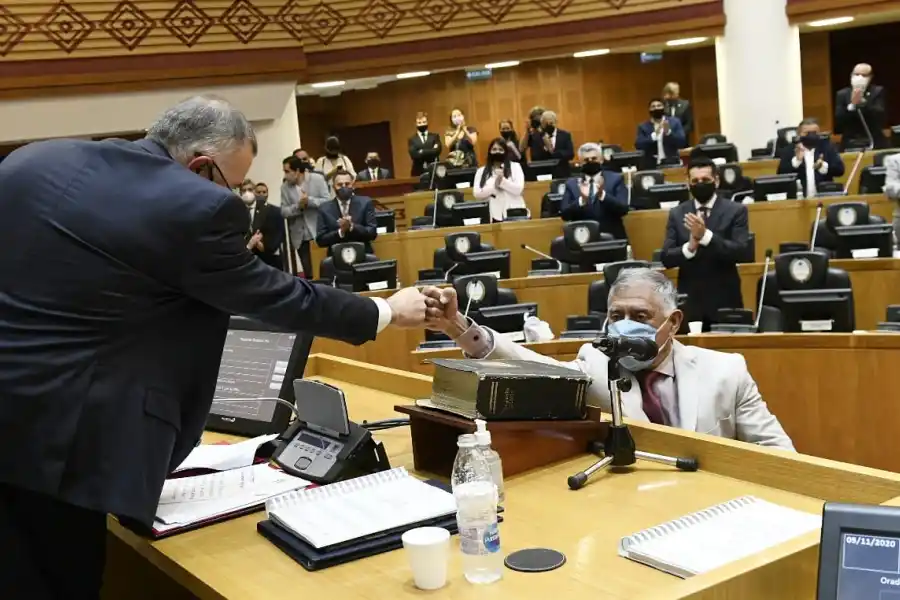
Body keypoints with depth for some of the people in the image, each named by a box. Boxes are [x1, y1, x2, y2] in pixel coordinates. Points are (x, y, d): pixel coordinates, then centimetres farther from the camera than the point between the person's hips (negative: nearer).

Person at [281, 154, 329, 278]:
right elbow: (284, 212, 1)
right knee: (308, 273, 6)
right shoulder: (285, 187, 3)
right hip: (299, 235, 3)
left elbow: (327, 201, -8)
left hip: (319, 231, -2)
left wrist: (309, 200, -19)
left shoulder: (317, 178, -4)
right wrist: (298, 206, -16)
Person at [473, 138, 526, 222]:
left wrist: (502, 181, -17)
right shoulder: (481, 171, 13)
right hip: (493, 215, 1)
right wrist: (494, 185, -11)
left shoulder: (515, 166, 9)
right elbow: (477, 194, 1)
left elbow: (518, 189, -4)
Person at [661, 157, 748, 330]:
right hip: (690, 301, 1)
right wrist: (689, 246, -20)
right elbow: (666, 259, 0)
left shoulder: (736, 211, -1)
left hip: (725, 301, -1)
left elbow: (740, 252, -12)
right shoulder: (676, 214, 5)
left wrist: (706, 235, -24)